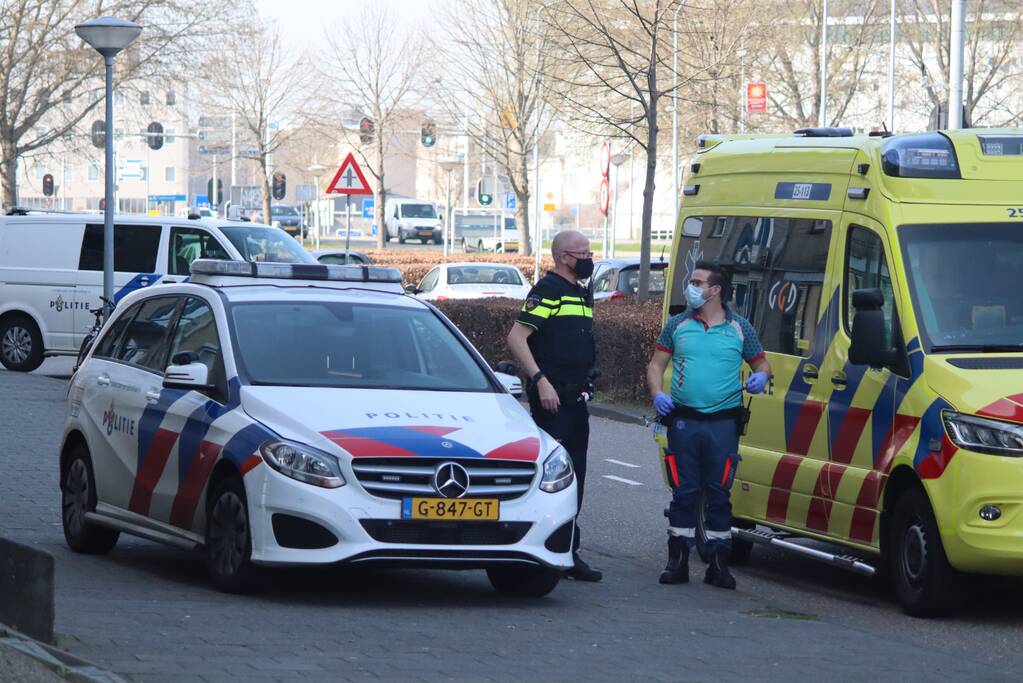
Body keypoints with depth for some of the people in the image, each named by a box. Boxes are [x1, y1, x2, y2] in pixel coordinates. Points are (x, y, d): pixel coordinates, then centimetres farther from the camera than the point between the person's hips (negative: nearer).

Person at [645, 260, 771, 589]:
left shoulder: (740, 329, 6)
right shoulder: (678, 325, 9)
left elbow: (761, 364, 15)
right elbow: (656, 365, 13)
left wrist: (761, 377, -9)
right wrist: (657, 394, -5)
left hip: (723, 423, -1)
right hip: (684, 421, 1)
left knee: (719, 493, 1)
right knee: (684, 491, 1)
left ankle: (718, 563, 7)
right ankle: (678, 561, 7)